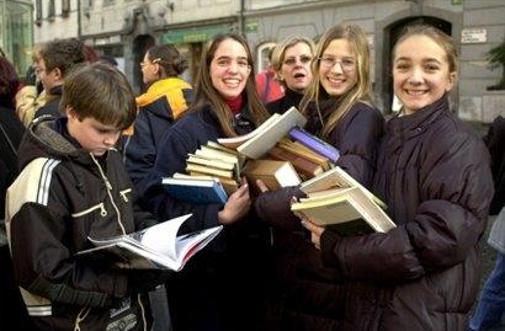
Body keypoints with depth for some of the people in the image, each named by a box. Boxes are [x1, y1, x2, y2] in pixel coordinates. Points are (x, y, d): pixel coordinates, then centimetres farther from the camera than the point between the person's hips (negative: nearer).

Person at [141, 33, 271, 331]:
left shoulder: (260, 123, 4)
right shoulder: (187, 130, -11)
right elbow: (159, 200, -16)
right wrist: (219, 216, -27)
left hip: (252, 264, 5)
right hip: (202, 268, -5)